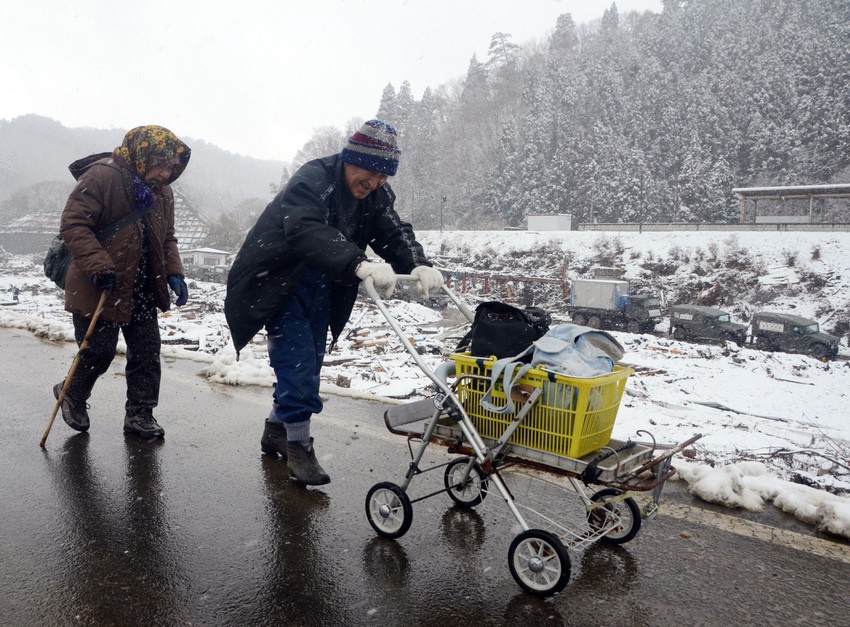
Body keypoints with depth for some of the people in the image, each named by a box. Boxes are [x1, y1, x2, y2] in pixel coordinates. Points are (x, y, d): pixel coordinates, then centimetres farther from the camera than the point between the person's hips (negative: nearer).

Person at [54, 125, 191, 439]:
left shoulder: (162, 192, 7)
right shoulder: (101, 176, -16)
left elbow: (167, 239, 14)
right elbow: (73, 223, -19)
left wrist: (173, 273, -1)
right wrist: (99, 265, -28)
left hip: (143, 290, 7)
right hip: (99, 288, -7)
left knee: (147, 353, 6)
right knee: (99, 352, 1)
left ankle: (140, 413, 19)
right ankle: (72, 395, 32)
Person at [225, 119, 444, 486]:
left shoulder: (377, 195, -4)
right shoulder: (312, 181, -27)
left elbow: (395, 233, -14)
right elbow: (306, 231, -44)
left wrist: (419, 265, -36)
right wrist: (360, 265, -59)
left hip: (322, 287, 7)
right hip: (278, 282, -7)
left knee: (310, 361, 13)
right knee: (298, 361, -12)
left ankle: (277, 429, 31)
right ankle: (298, 444, 2)